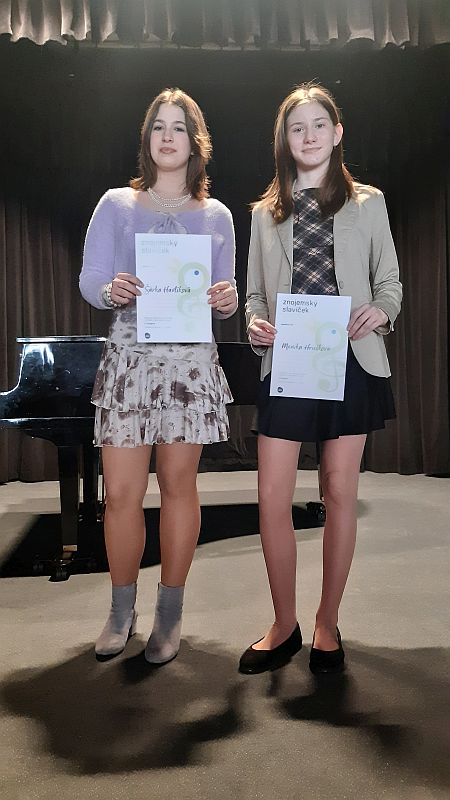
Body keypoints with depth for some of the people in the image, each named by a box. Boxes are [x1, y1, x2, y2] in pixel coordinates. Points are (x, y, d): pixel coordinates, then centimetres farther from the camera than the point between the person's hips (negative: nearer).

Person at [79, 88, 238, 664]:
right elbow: (88, 279, 3)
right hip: (129, 357, 0)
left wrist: (227, 301, -10)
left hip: (191, 361, 1)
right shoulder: (116, 205, 9)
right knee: (121, 491, -2)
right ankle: (121, 609, 20)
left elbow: (225, 294, 13)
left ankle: (170, 614, 20)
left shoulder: (216, 215, 13)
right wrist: (112, 290, -19)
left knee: (178, 484, 4)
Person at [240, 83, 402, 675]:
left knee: (340, 492, 4)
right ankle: (285, 625, 17)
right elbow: (255, 293, 13)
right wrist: (255, 324, -8)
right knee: (272, 496, -4)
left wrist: (380, 312, -13)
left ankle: (327, 623, 22)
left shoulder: (367, 203, 10)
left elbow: (390, 282, 9)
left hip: (351, 361, -1)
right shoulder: (266, 212, 14)